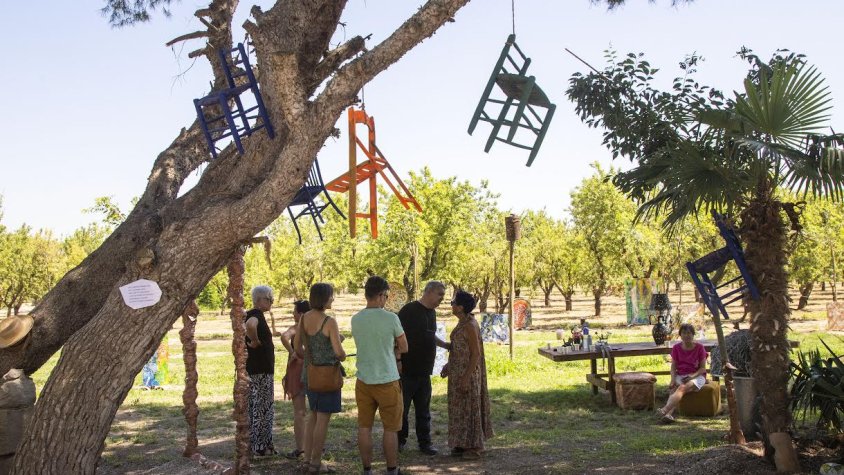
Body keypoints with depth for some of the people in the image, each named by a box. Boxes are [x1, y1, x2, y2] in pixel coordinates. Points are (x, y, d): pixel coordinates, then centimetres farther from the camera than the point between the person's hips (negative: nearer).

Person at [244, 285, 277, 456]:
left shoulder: (249, 315, 13)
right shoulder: (256, 314, -17)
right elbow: (250, 325, -39)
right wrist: (255, 342, -26)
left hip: (251, 369, 10)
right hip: (261, 370, -10)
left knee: (253, 407, 15)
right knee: (263, 409, -2)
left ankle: (252, 444, 23)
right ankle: (262, 447, 3)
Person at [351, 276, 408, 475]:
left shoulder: (355, 319, 0)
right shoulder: (391, 318, -13)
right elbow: (404, 348, -2)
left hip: (363, 381, 4)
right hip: (388, 381, -4)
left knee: (364, 428, 11)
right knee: (390, 429, 7)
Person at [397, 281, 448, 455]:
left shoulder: (431, 312, 13)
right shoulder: (409, 310, -13)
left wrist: (446, 345, 19)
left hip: (424, 371, 7)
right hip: (407, 369, -7)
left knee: (423, 410, 11)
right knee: (402, 407, 3)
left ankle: (424, 442, 18)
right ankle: (399, 441, 16)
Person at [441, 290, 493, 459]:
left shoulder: (470, 326, -20)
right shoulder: (462, 323, 8)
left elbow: (476, 354, -21)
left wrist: (466, 377, -22)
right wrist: (448, 366, 16)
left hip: (467, 374, -9)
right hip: (458, 372, 9)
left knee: (468, 408, 0)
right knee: (461, 408, 15)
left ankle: (473, 447, 11)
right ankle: (464, 444, 25)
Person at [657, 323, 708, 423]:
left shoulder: (699, 348, -1)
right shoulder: (676, 348, 7)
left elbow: (703, 368, -2)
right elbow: (673, 366, 6)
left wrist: (692, 376, -21)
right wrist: (673, 380, -13)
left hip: (697, 376, -4)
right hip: (680, 376, 4)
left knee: (682, 388, -34)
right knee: (674, 388, -30)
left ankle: (665, 410, -54)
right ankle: (669, 414, -53)